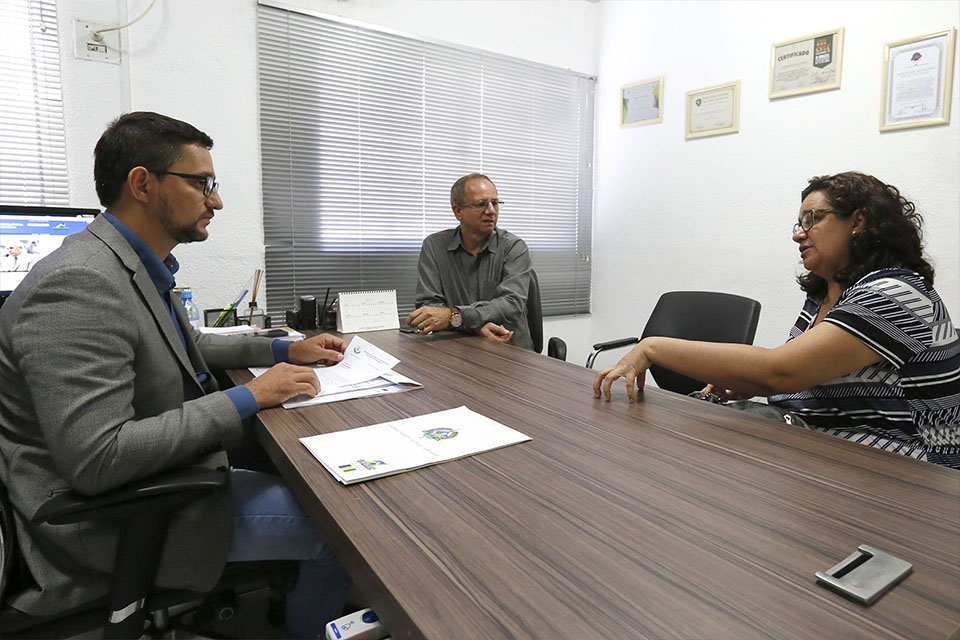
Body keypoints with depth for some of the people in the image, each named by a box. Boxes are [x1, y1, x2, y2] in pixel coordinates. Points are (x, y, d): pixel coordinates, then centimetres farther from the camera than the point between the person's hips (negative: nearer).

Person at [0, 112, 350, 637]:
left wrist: (285, 350, 8)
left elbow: (184, 348, 21)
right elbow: (95, 459, -31)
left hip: (165, 471, 10)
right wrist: (247, 399, -25)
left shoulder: (139, 266, 5)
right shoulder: (79, 284, -26)